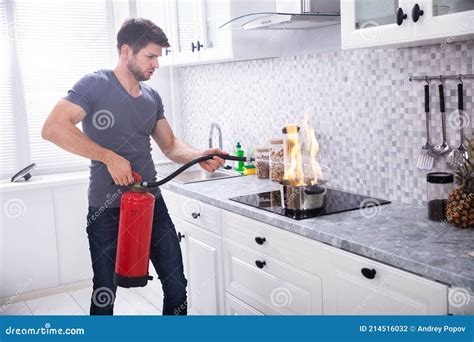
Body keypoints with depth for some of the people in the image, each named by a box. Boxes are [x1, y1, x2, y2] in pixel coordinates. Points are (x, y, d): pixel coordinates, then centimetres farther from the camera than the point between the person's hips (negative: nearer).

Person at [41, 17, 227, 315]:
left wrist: (199, 156, -7)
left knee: (176, 285, 8)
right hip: (107, 210, -5)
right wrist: (109, 156, -24)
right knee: (104, 295, 9)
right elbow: (52, 128, -21)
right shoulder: (95, 85, -9)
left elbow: (170, 145, 14)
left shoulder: (152, 97, 10)